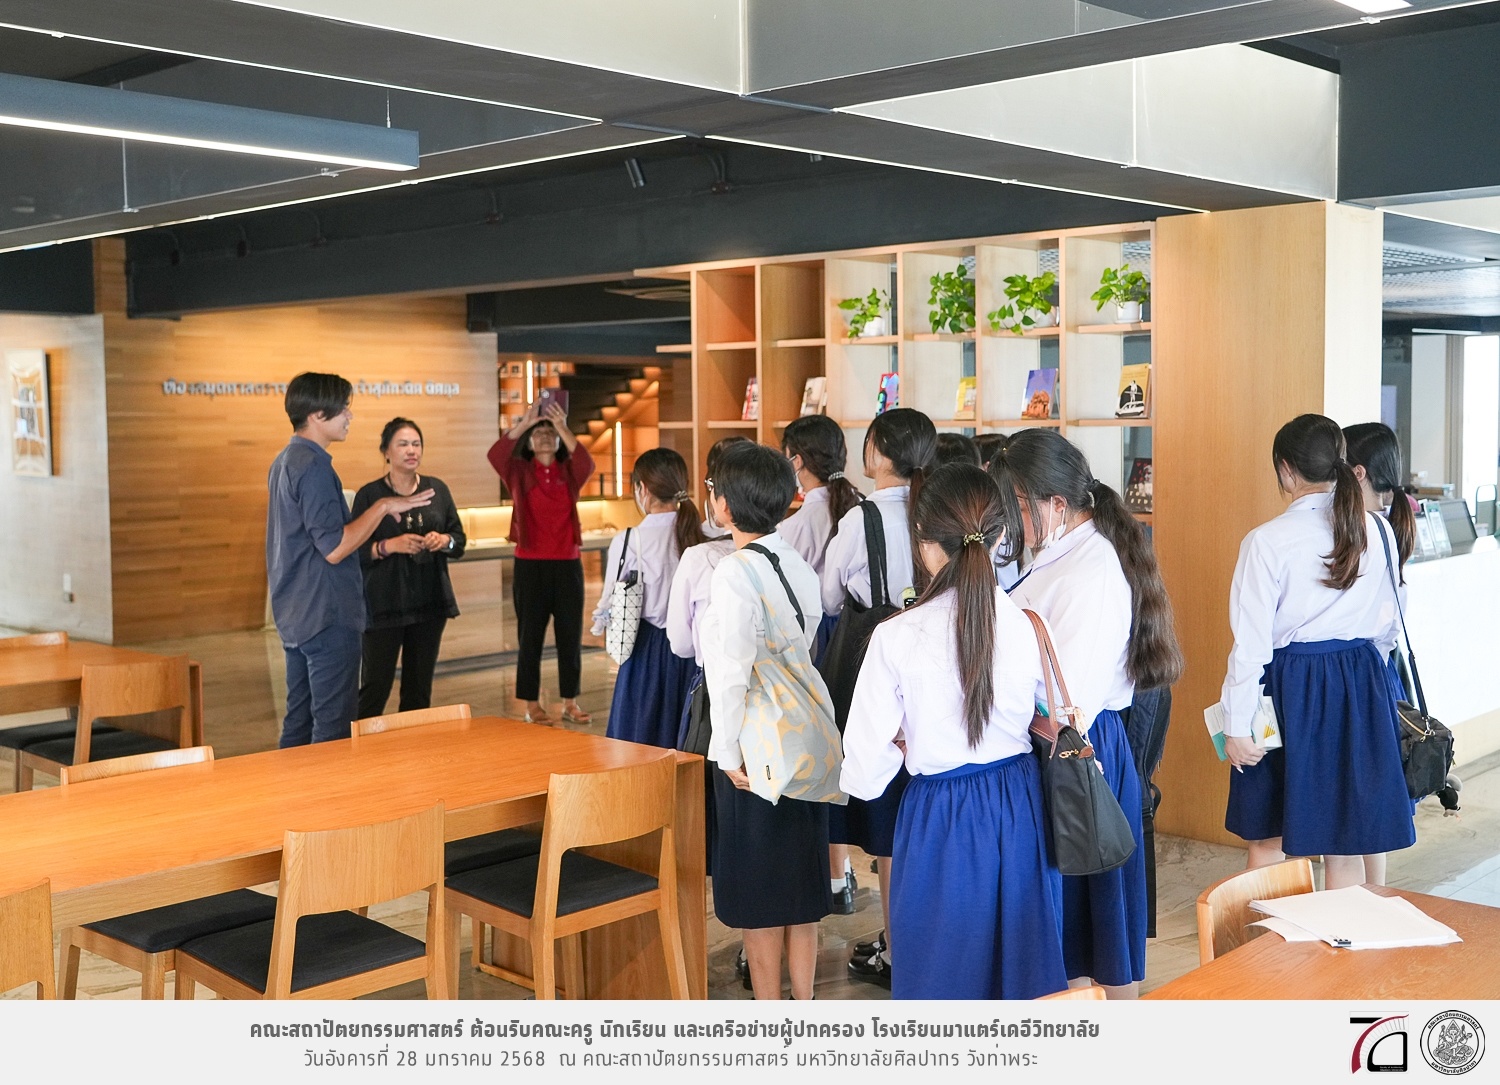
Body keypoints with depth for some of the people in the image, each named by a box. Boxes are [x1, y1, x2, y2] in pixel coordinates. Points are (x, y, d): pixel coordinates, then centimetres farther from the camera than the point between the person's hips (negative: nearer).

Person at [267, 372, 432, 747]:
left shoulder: (285, 461, 13)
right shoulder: (313, 466, -18)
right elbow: (334, 548, -23)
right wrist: (383, 506, -17)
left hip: (295, 616, 10)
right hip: (327, 617, -10)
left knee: (298, 723, 14)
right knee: (333, 729, -5)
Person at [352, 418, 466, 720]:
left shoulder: (437, 489, 9)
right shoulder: (369, 495, -2)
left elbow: (459, 540, 11)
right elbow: (354, 551, -5)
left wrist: (444, 541, -10)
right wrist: (390, 546, -20)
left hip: (430, 602, 4)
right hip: (384, 604, -4)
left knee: (419, 688, 10)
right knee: (376, 687, -6)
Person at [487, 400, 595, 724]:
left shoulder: (569, 472, 6)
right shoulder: (519, 472, 2)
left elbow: (587, 464, -17)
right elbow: (495, 454, -18)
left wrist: (563, 428, -27)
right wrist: (523, 423, -28)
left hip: (568, 564, 2)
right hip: (530, 566, -2)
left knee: (571, 636, 6)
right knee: (530, 637, 3)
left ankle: (570, 703, 16)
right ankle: (532, 706, 11)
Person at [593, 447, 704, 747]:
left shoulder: (628, 541, -12)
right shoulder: (700, 535, -3)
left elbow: (609, 604, -2)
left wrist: (600, 623, 18)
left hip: (647, 652, -3)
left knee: (642, 743, 6)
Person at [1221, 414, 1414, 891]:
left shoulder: (1267, 541, -13)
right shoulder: (1378, 530, 1)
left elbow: (1252, 642, -13)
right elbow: (1387, 624, 11)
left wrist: (1236, 725, -7)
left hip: (1291, 690, -4)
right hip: (1362, 687, 4)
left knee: (1268, 838, 10)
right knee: (1348, 840, 11)